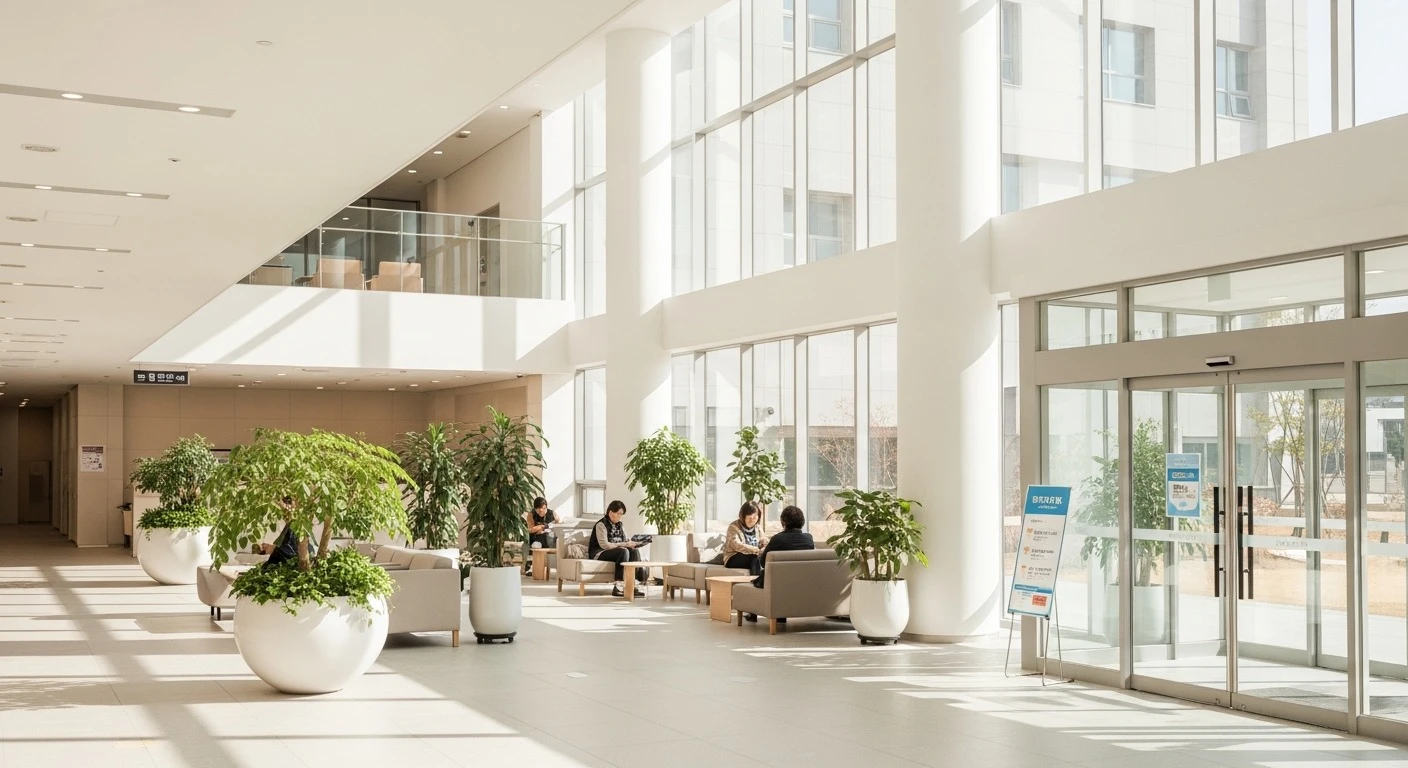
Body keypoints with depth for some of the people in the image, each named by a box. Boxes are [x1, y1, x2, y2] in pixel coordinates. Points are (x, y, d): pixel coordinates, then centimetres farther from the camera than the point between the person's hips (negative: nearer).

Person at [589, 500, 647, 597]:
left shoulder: (620, 526, 14)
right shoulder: (601, 525, -10)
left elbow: (625, 541, 12)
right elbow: (604, 545, -21)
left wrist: (631, 544, -13)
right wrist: (624, 544, -25)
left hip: (618, 553, 7)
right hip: (599, 554, -7)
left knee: (635, 551, -21)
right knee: (623, 551, -34)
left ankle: (635, 583, -32)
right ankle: (619, 587, -38)